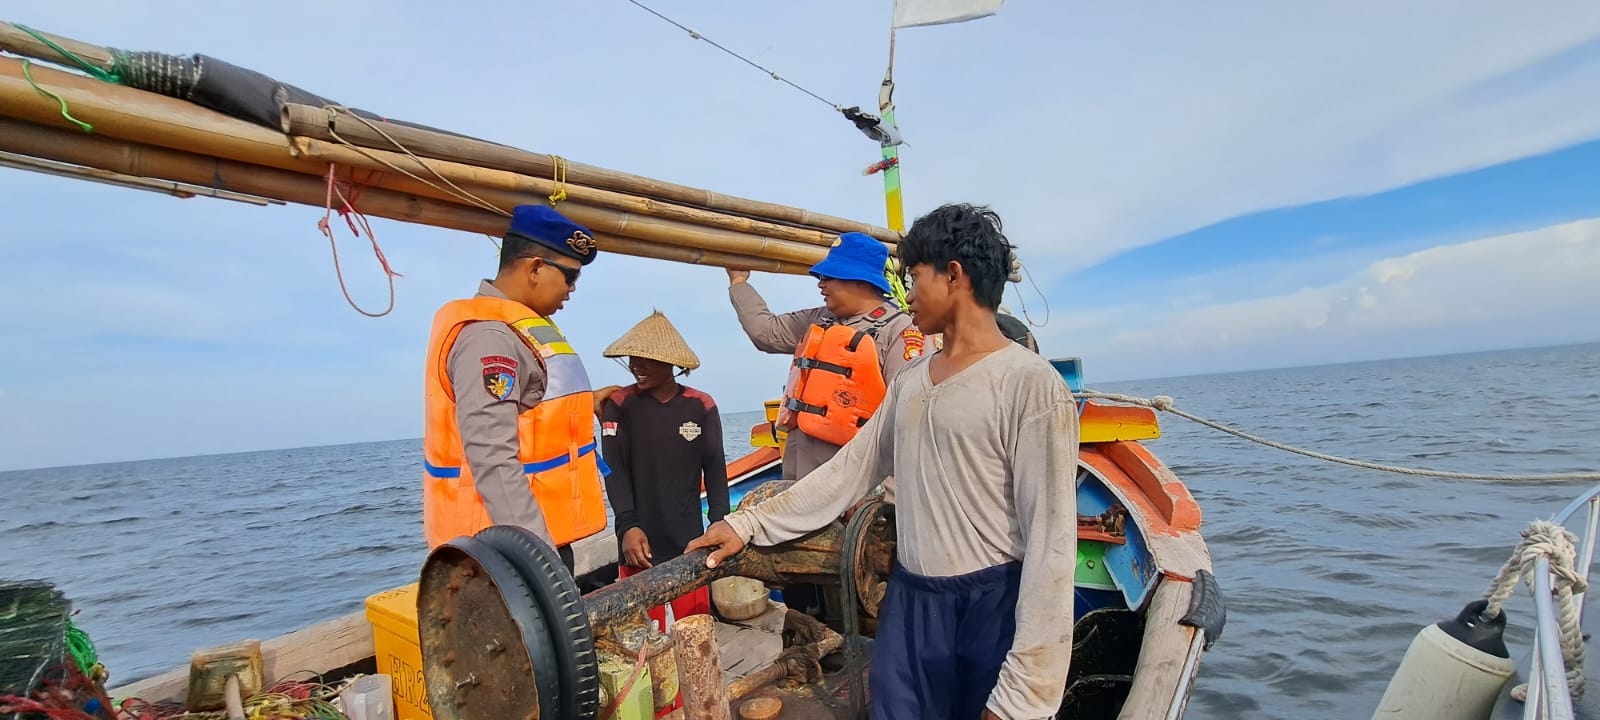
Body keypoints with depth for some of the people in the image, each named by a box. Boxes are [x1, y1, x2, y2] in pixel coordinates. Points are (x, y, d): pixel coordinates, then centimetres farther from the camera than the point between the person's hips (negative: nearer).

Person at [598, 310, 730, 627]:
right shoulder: (619, 405, 0)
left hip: (689, 541, 1)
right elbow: (615, 470, -5)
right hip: (640, 539, -1)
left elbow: (715, 470, 4)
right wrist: (628, 525, -17)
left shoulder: (701, 406, 1)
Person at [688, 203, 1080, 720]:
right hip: (908, 600, 6)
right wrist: (750, 523, 11)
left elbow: (1051, 544, -17)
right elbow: (849, 470, 13)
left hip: (994, 607, -6)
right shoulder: (909, 381, 9)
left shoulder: (1029, 383, -14)